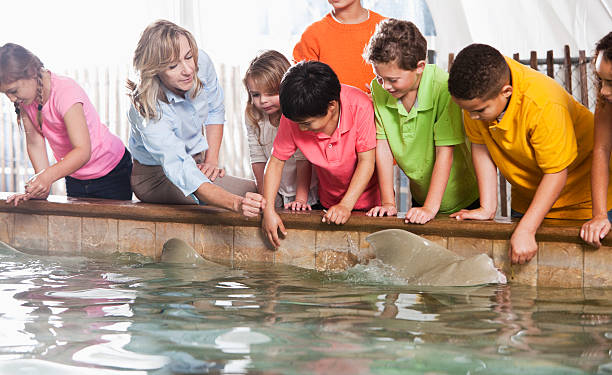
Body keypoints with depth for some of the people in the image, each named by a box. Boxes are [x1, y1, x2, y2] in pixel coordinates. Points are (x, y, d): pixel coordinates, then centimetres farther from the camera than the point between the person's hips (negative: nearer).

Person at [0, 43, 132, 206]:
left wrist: (48, 176, -53)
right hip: (75, 178, 6)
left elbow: (83, 151, -38)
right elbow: (34, 142, -10)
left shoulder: (65, 91, -30)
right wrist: (41, 189, -21)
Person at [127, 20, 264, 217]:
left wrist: (212, 159, -6)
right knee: (251, 191, -22)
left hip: (196, 159, 6)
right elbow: (182, 172, -42)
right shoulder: (147, 111, -34)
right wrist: (236, 203, -57)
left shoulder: (201, 62, -18)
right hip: (156, 176, -6)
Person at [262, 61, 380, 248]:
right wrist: (268, 209, -22)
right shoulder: (292, 117, -23)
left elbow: (366, 161, -23)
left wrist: (346, 205, -28)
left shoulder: (360, 106, -30)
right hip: (329, 202, 3)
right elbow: (276, 162, -13)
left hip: (367, 197, -2)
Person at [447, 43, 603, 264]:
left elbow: (556, 174, -30)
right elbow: (481, 147, -9)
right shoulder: (477, 92, -22)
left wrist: (526, 230, -33)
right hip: (527, 195, 5)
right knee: (519, 269, 4)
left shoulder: (544, 106, -38)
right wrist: (487, 208, -12)